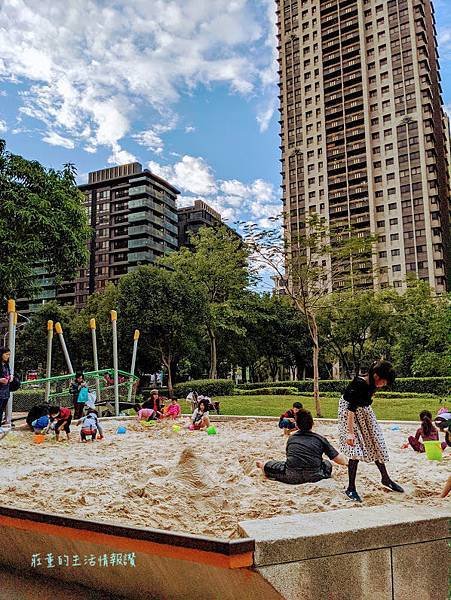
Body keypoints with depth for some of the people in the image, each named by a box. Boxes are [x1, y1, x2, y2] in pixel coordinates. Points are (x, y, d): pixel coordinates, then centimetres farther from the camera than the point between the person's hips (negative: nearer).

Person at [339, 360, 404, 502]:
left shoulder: (373, 384, -10)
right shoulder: (358, 384, -33)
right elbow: (351, 408, -34)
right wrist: (350, 432, -35)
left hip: (364, 411, 8)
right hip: (350, 413, -8)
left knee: (377, 444, 13)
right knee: (356, 448, -14)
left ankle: (385, 478, 31)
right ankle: (351, 488, -3)